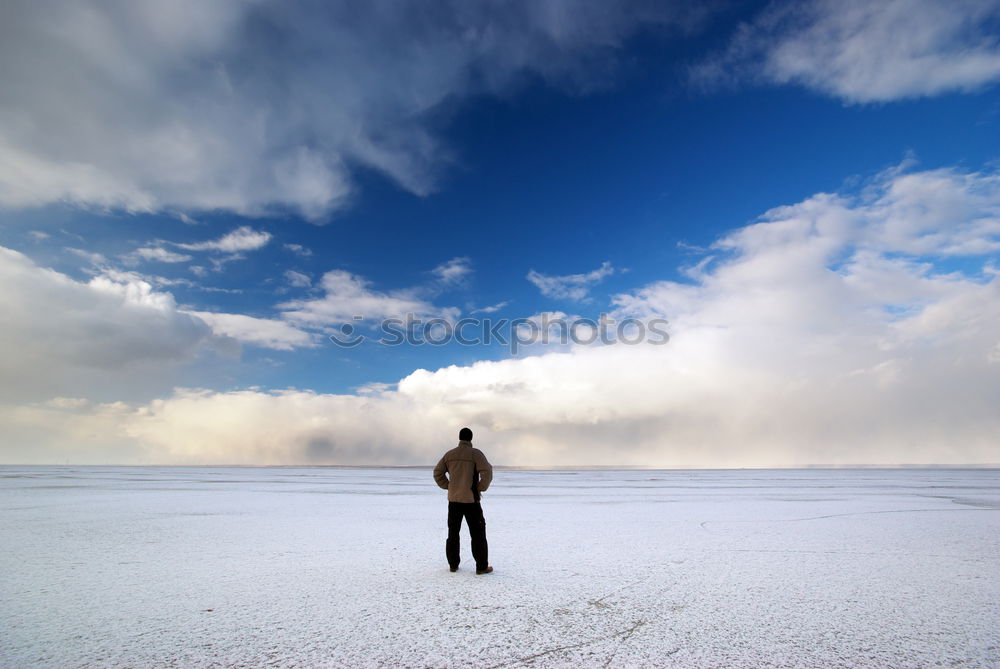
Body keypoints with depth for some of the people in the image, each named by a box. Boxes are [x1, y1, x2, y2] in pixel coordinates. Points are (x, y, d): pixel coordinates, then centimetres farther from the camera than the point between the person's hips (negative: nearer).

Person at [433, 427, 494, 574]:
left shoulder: (449, 454, 4)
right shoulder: (475, 453, -10)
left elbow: (438, 473, 8)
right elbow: (487, 472, -19)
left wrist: (448, 486, 13)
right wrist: (481, 488, -5)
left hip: (453, 499, 4)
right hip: (471, 499, -4)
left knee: (453, 532, 15)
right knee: (478, 533, 5)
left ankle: (453, 564, 20)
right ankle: (482, 567, 6)